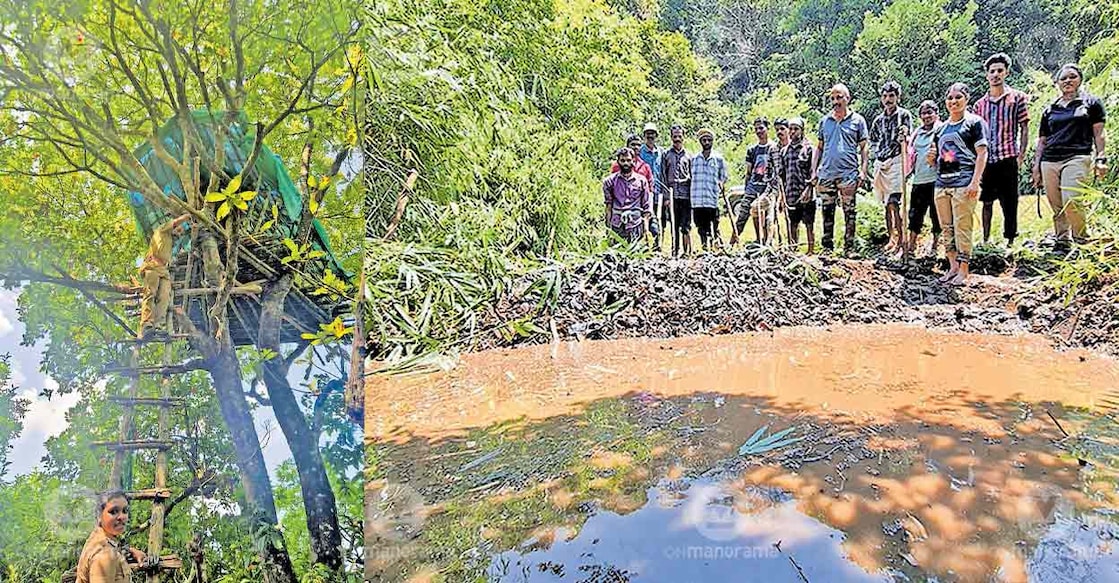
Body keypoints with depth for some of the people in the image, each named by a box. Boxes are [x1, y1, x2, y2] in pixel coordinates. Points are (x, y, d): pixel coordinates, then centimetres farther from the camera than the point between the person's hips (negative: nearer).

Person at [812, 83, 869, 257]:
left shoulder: (857, 120, 5)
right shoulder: (824, 121, 12)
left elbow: (863, 147, 5)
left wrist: (863, 170, -4)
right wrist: (814, 170, 8)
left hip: (848, 174, -3)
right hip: (826, 174, 3)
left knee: (849, 213, 1)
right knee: (827, 212, 6)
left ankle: (849, 247, 7)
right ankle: (827, 247, 14)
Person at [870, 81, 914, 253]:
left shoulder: (904, 115, 2)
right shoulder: (878, 120, 17)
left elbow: (908, 140, -5)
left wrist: (904, 137, -26)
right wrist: (879, 157, 14)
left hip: (896, 161, -6)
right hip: (880, 163, 6)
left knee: (893, 203, -17)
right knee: (887, 204, 7)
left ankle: (898, 238, -16)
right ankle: (892, 238, 12)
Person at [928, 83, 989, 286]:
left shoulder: (974, 122, 2)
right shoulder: (941, 128, 20)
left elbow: (982, 154, -6)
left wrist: (975, 182, -15)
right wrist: (931, 158, 3)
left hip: (964, 183, -7)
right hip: (942, 183, 7)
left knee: (962, 227, -7)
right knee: (946, 228, 8)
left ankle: (963, 270, -1)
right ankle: (953, 266, 18)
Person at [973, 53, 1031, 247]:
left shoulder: (1017, 98, 2)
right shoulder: (980, 103, 12)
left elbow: (1024, 128, 1)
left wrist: (1021, 155, -7)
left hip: (1007, 158, -3)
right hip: (985, 159, 4)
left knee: (1009, 202, 0)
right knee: (986, 201, 9)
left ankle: (1010, 241, 7)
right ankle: (985, 240, 17)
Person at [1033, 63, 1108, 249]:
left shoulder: (1091, 103, 12)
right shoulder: (1050, 110, 19)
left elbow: (1098, 134, 8)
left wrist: (1100, 159, -3)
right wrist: (1036, 165, 12)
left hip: (1077, 158, -4)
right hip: (1049, 162, 4)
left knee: (1070, 202, -21)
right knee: (1056, 207, 1)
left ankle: (1082, 240, -6)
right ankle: (1062, 241, 9)